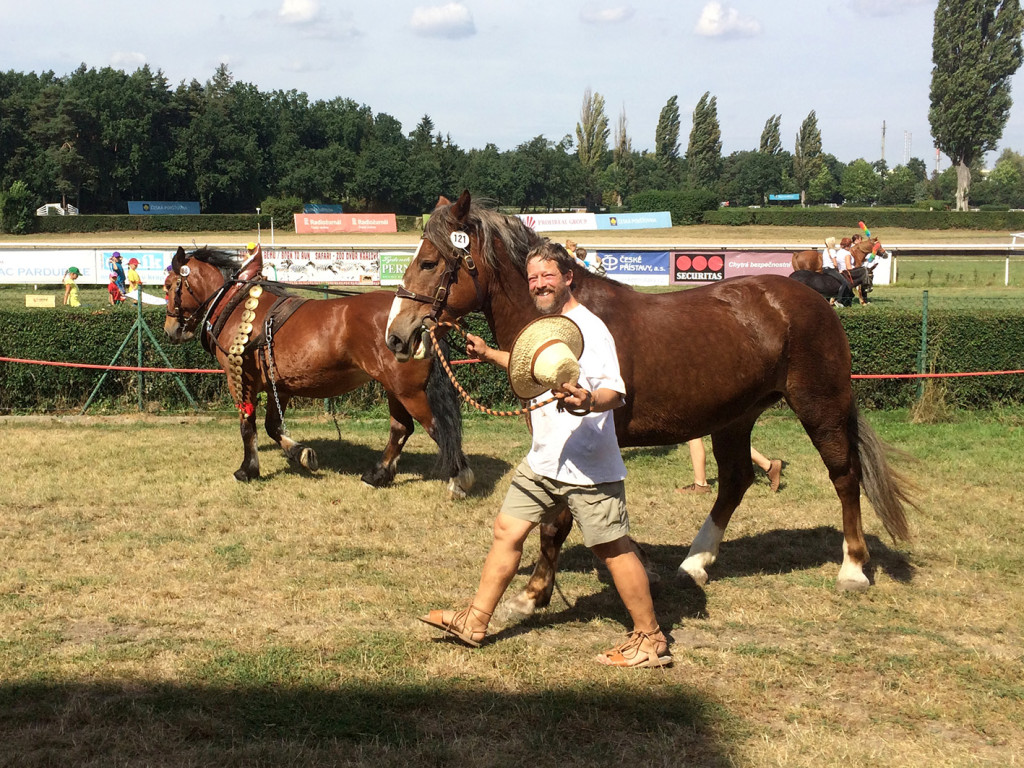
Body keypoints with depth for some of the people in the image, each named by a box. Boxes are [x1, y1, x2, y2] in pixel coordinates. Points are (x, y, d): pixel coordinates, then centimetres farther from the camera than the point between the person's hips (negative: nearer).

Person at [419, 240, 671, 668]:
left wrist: (588, 400, -48)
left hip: (588, 468, -9)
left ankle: (650, 640, 11)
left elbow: (615, 393, -27)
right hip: (543, 461, 9)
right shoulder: (542, 327, 12)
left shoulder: (588, 329, -16)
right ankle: (475, 622, 22)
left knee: (613, 549, -1)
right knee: (507, 530, 11)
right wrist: (488, 355, 33)